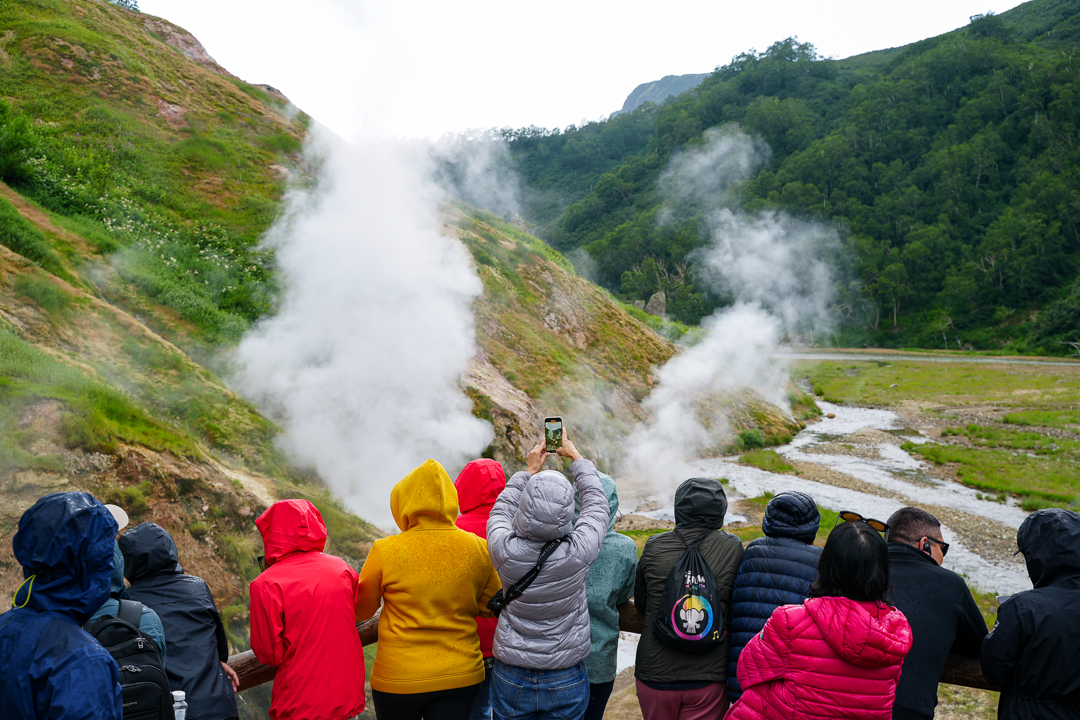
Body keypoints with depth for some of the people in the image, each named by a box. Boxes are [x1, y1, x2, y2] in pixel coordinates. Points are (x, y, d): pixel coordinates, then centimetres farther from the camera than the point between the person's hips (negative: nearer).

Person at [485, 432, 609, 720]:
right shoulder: (578, 552, -24)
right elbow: (596, 503, -3)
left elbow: (501, 511, 2)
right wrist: (575, 456, 10)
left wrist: (529, 471, 13)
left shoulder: (505, 550, -23)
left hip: (511, 681, 1)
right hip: (567, 683, 0)